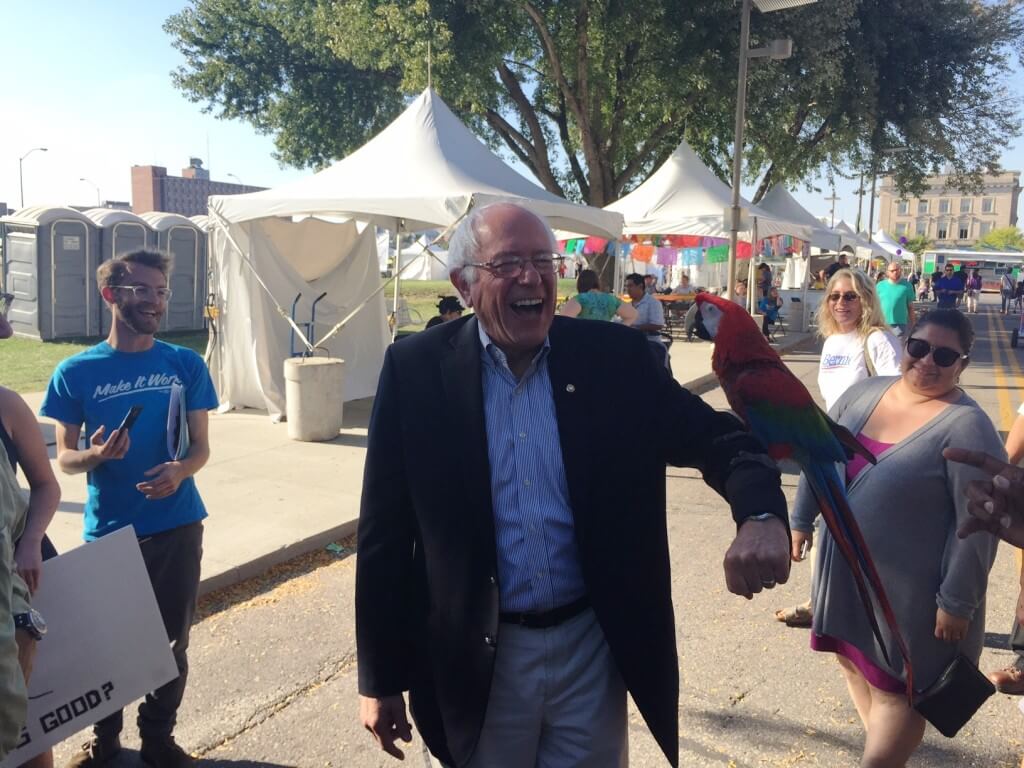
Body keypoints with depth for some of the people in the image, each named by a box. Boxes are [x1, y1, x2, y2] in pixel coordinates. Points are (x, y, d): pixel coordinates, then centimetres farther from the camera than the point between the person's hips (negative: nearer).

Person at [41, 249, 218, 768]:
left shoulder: (186, 365, -1)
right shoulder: (76, 371, -5)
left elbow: (201, 445, 1)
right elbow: (64, 457, 1)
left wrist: (181, 470, -21)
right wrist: (97, 454, -21)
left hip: (177, 526, 1)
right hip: (109, 530, -1)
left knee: (171, 640, 12)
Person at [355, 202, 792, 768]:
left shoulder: (614, 356, -5)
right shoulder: (416, 370, -8)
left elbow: (715, 436, -4)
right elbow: (385, 533, -5)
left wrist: (761, 516, -27)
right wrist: (380, 678, -2)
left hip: (595, 649, 2)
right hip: (476, 658, -1)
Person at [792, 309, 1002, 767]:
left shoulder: (966, 427, -19)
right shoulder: (863, 393, -1)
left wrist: (957, 601, -16)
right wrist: (802, 519, 13)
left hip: (908, 586, -7)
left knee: (894, 685, 8)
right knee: (854, 660, 23)